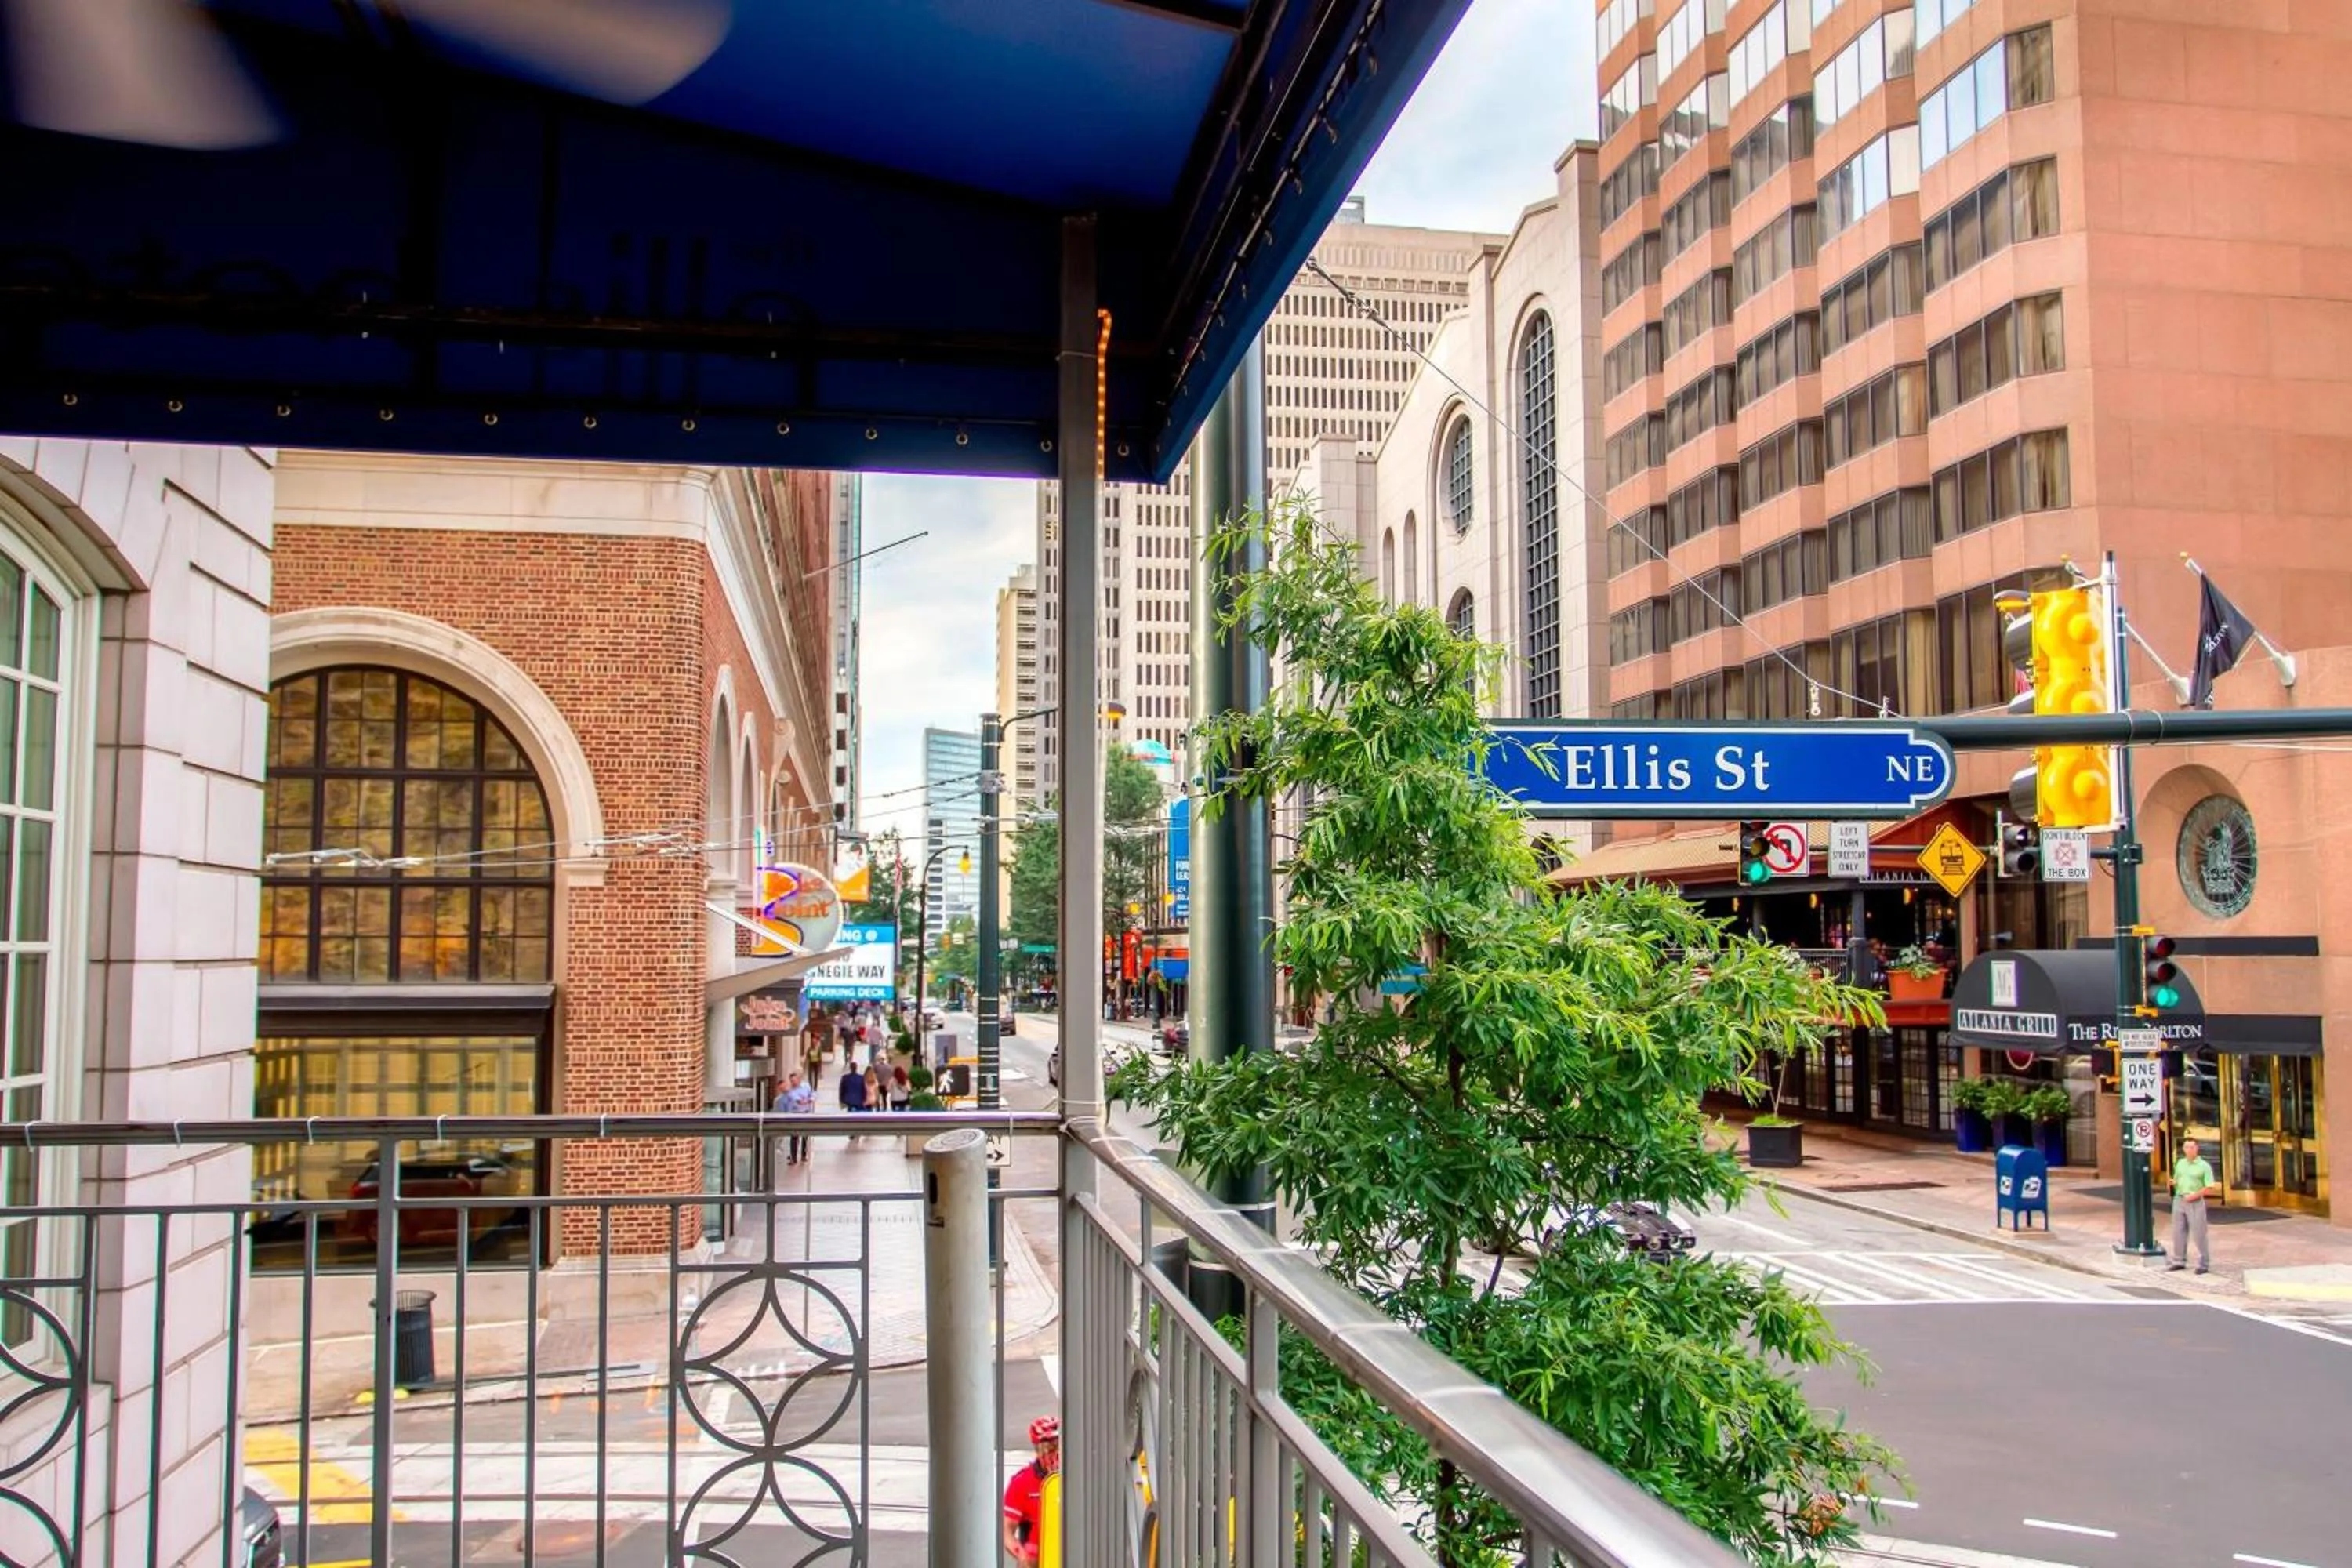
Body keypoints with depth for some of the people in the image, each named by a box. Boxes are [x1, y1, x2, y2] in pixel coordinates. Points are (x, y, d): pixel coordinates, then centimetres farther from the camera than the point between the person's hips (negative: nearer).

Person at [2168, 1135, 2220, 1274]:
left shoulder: (2204, 1166, -5)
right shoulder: (2180, 1163, 11)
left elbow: (2210, 1188, -9)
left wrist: (2195, 1195, -19)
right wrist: (2173, 1183, -2)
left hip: (2195, 1202, -5)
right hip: (2179, 1199, 5)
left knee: (2199, 1233, -3)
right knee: (2179, 1232, 9)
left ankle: (2204, 1263, 6)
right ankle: (2179, 1261, 18)